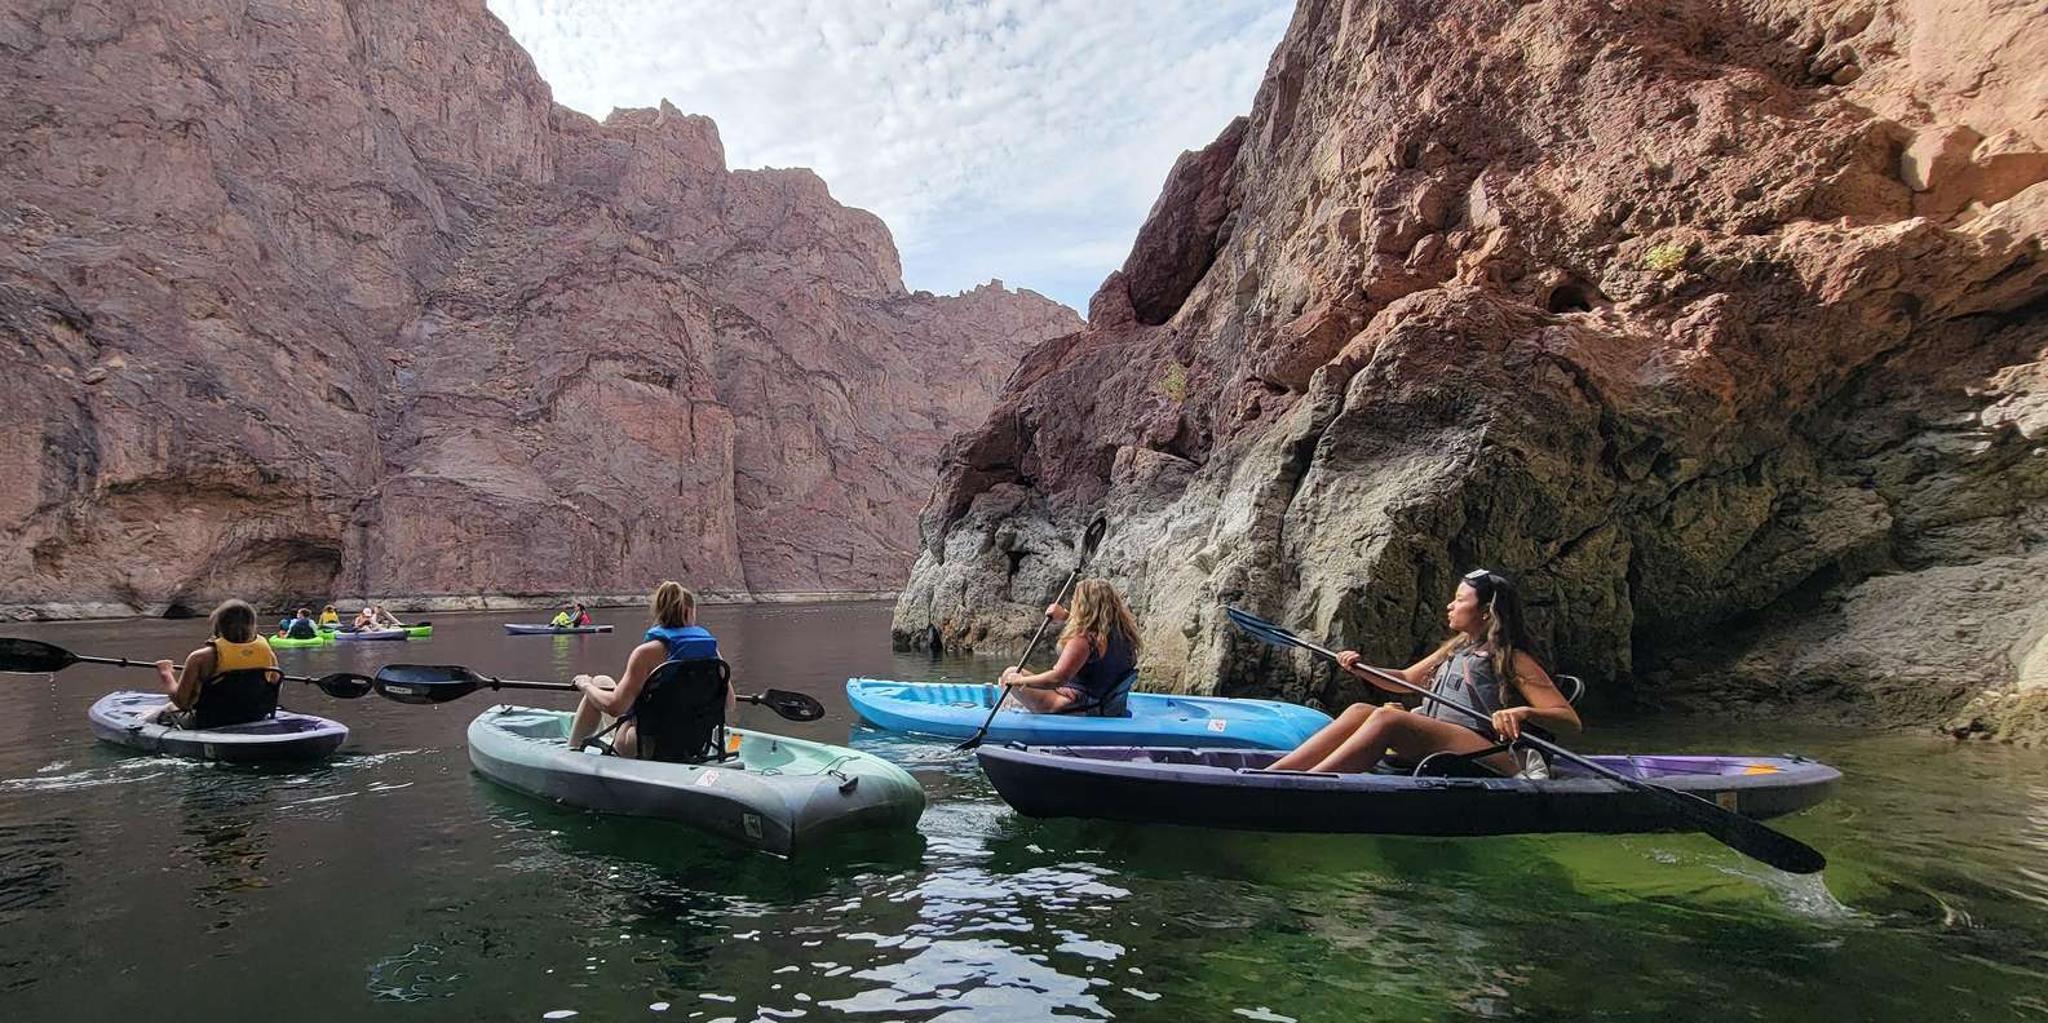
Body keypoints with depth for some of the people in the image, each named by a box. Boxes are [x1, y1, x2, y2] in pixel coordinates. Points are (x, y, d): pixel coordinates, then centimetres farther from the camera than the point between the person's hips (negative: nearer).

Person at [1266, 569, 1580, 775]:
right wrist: (1362, 670, 13)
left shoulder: (1514, 661, 1)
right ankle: (1267, 778, -30)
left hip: (1485, 754, -7)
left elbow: (1571, 720, -6)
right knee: (1360, 711, -16)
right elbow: (1406, 680, 31)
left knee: (1387, 718, -30)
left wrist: (1525, 712, -26)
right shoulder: (1455, 648, 24)